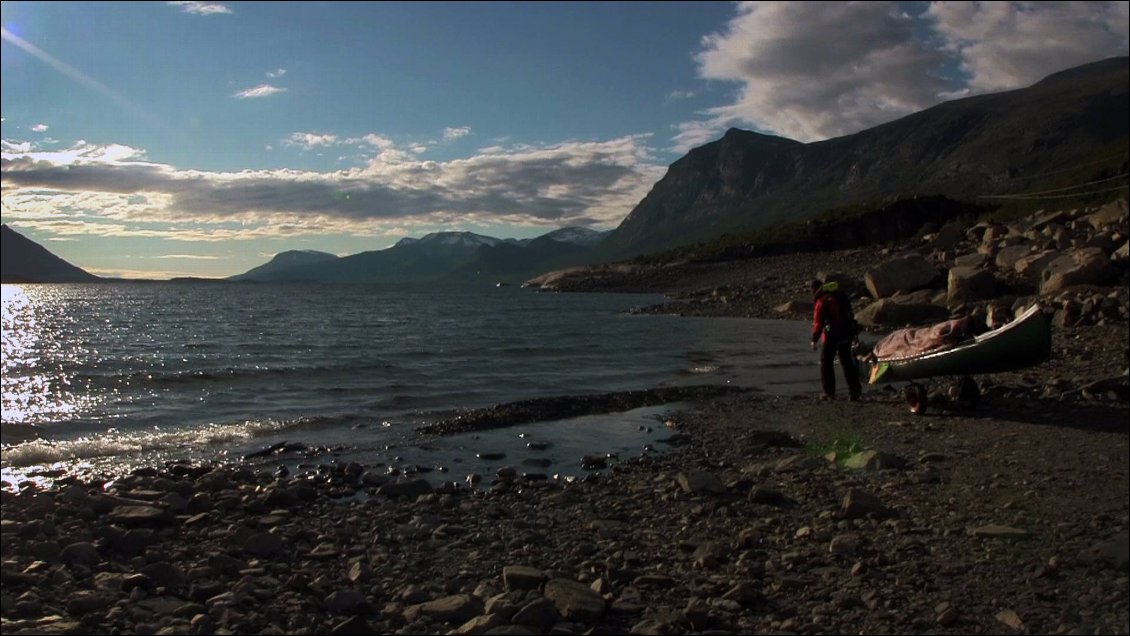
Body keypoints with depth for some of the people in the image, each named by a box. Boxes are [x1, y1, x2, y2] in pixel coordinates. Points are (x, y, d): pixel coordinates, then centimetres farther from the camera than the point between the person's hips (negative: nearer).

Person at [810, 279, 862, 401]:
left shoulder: (821, 302, -13)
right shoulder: (841, 295, 10)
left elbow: (818, 322, -16)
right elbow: (849, 314, 16)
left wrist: (814, 340, -10)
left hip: (832, 336, -7)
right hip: (847, 333, 7)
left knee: (826, 362, 5)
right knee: (847, 362, 15)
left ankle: (829, 392, 3)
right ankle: (855, 390, 15)